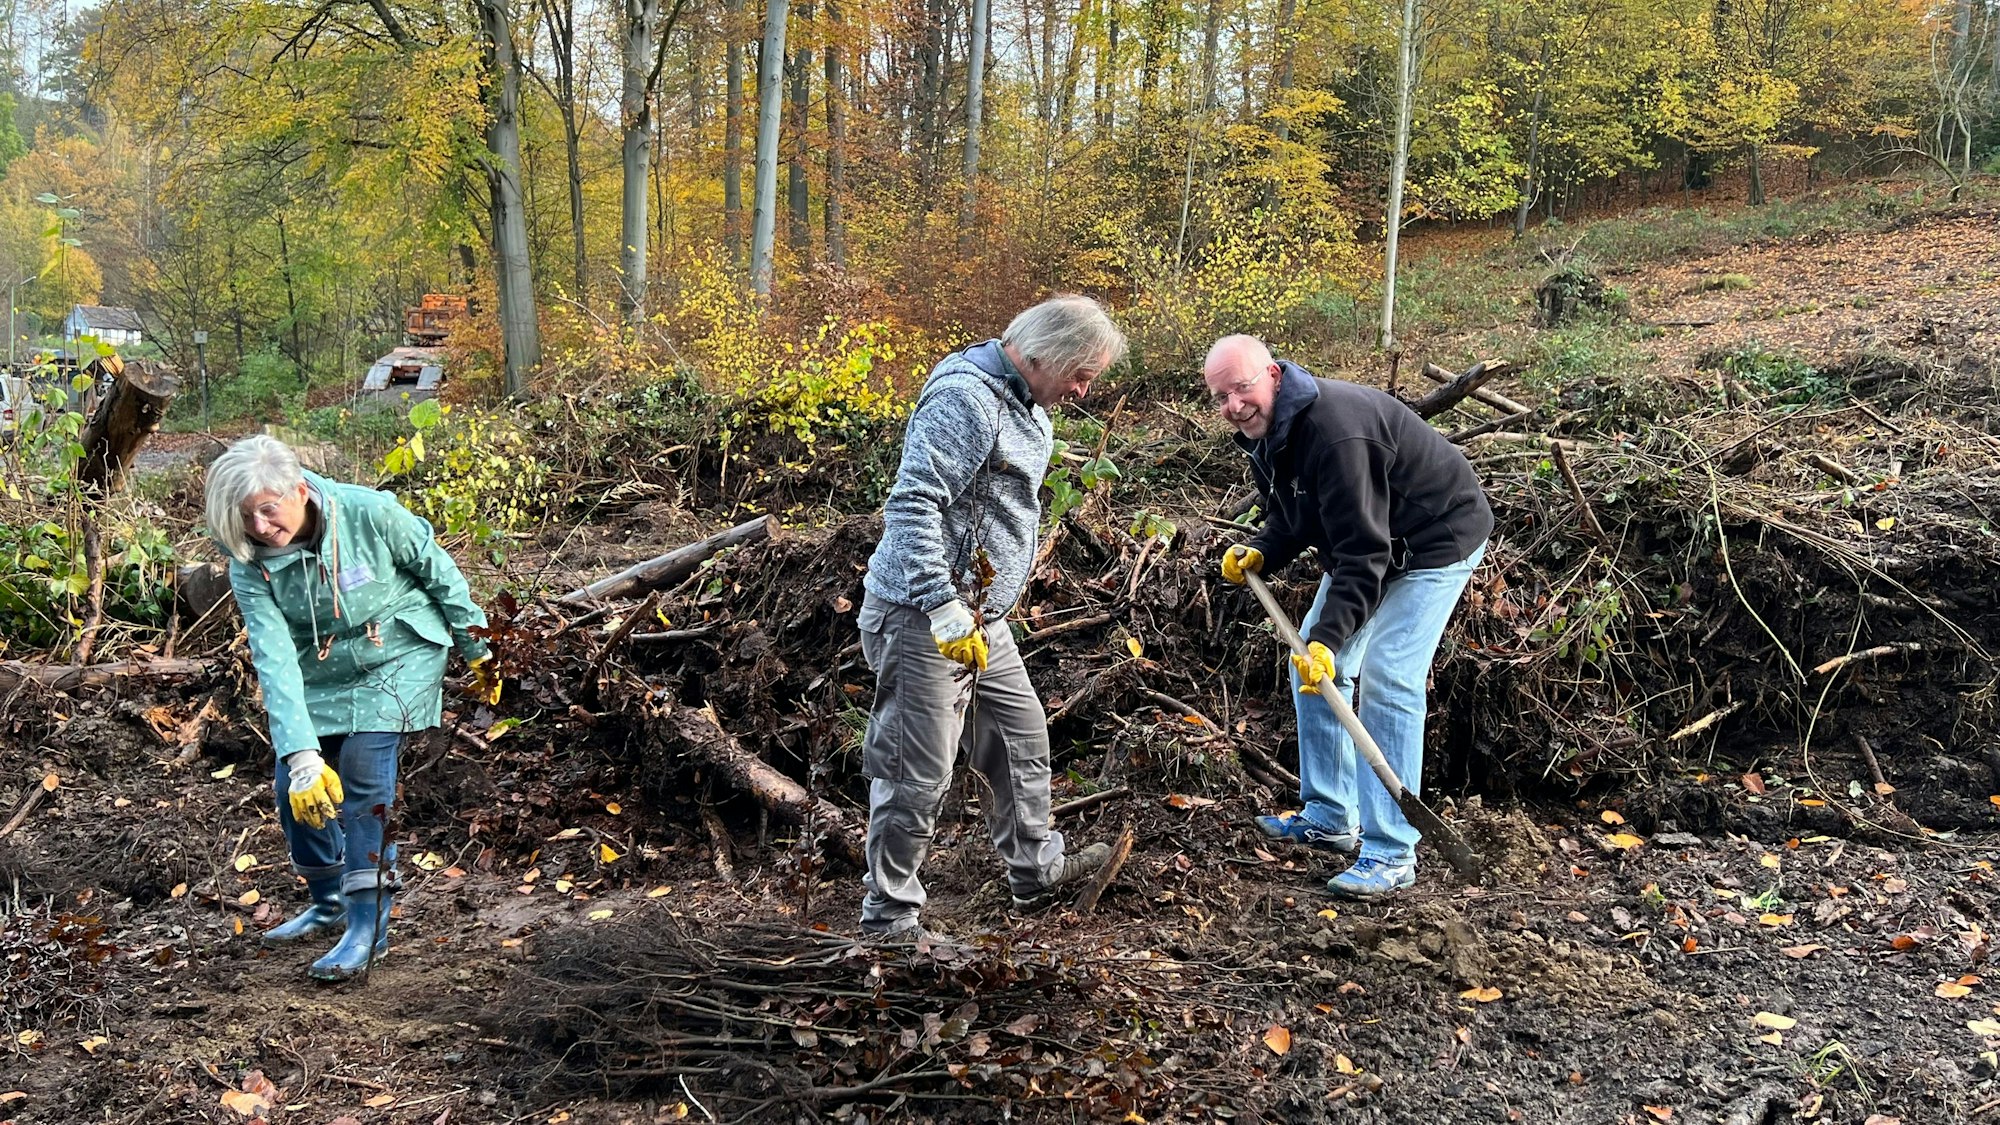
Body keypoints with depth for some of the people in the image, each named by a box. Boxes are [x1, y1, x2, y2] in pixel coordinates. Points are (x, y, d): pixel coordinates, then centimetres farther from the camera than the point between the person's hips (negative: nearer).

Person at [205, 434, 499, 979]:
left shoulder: (370, 514, -26)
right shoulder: (249, 566, -18)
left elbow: (438, 571, -10)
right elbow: (274, 659, -25)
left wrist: (478, 648, -1)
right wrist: (300, 752, -35)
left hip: (397, 657, -4)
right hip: (320, 673, 4)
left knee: (365, 773, -19)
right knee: (296, 786, 2)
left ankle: (369, 925, -11)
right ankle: (329, 903, 28)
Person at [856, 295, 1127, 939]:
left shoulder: (1026, 407, 14)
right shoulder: (965, 399, -19)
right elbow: (911, 507, -27)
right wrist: (945, 609, -31)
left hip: (981, 619, 10)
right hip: (923, 620, -10)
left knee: (1022, 738, 20)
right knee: (918, 776, -3)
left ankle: (1035, 871, 37)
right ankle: (890, 920, 10)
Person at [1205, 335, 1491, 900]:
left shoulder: (1335, 432, -34)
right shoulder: (1264, 430, -4)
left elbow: (1363, 551, -35)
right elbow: (1292, 517, 10)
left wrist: (1328, 636, -39)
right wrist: (1260, 552, -10)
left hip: (1435, 541, -10)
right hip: (1360, 540, 10)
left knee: (1386, 680, -18)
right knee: (1310, 664, 9)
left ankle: (1391, 853, -11)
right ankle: (1330, 818, 21)